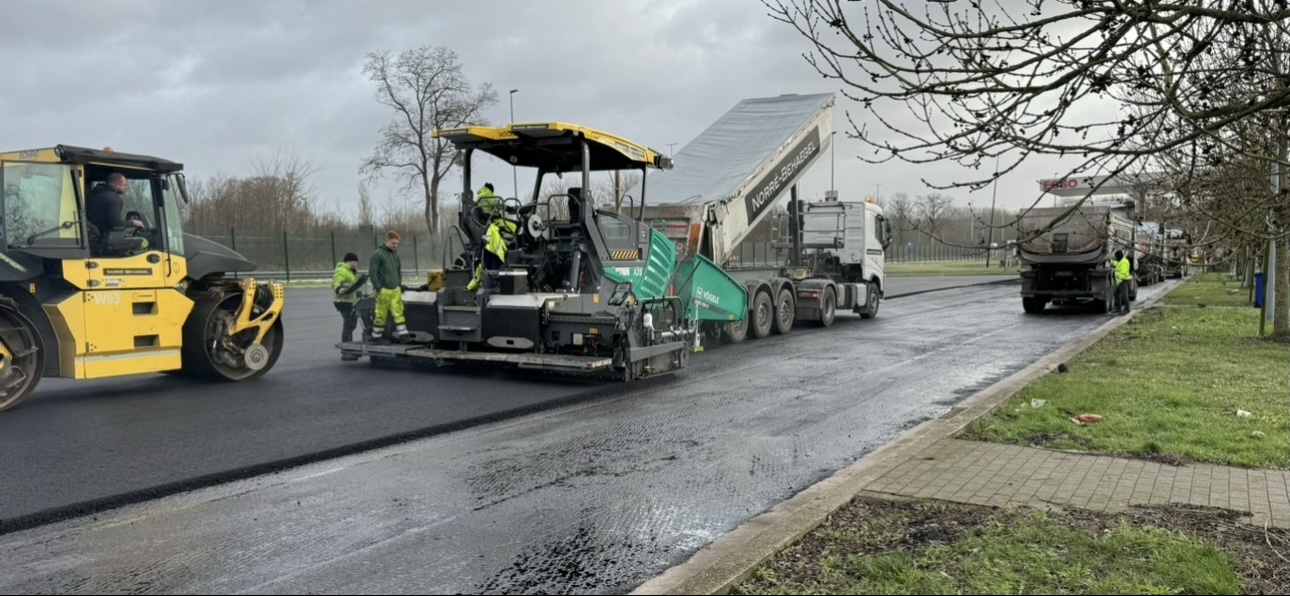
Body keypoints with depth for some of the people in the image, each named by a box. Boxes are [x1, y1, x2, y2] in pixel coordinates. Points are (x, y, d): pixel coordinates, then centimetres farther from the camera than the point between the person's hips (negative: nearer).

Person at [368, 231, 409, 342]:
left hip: (395, 290, 6)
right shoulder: (377, 254, -7)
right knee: (381, 315, -2)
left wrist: (399, 285, 17)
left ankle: (403, 334, 0)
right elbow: (372, 272, -10)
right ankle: (376, 337, 8)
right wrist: (378, 288, -13)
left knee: (398, 312, 0)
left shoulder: (395, 254, 15)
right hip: (383, 290, -6)